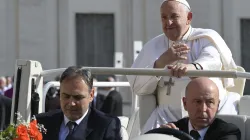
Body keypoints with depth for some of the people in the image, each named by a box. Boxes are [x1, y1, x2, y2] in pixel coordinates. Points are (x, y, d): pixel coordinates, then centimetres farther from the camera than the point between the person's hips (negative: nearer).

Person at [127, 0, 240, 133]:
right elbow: (137, 87, 2)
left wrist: (193, 67, -44)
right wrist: (161, 62, -16)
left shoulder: (207, 38, 4)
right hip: (170, 114, 1)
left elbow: (212, 59, -20)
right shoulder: (153, 47, 12)